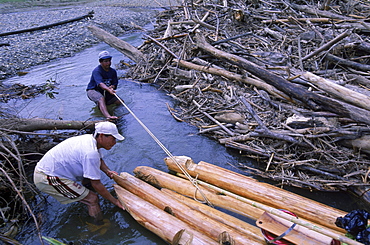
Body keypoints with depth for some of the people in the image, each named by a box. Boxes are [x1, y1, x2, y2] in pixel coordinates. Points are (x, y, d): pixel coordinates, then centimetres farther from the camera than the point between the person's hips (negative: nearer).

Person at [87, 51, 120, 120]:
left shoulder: (113, 71, 2)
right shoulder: (97, 71, -19)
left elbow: (115, 84, -1)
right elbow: (100, 83, -36)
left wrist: (112, 87, -27)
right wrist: (108, 89, -55)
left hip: (106, 92, 7)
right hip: (93, 90, -7)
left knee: (119, 102, -9)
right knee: (101, 98, -39)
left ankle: (98, 102, 12)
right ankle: (108, 116, -63)